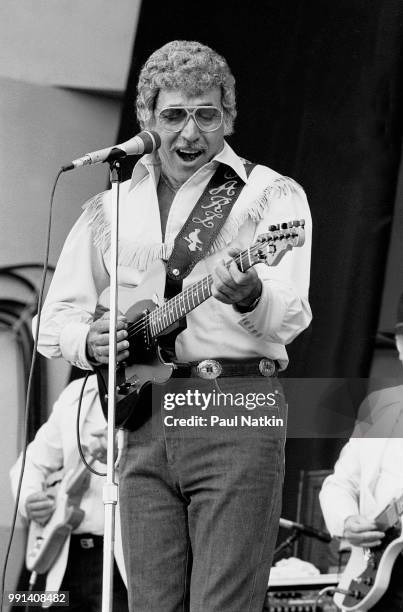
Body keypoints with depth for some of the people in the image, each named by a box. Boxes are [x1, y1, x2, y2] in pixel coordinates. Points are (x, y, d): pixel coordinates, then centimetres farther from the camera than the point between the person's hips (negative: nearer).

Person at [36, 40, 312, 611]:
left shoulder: (271, 194, 5)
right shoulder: (110, 208, 18)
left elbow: (289, 317, -9)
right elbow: (54, 318, 20)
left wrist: (248, 297, -32)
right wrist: (89, 341, -3)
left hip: (237, 414, -4)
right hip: (143, 420, 4)